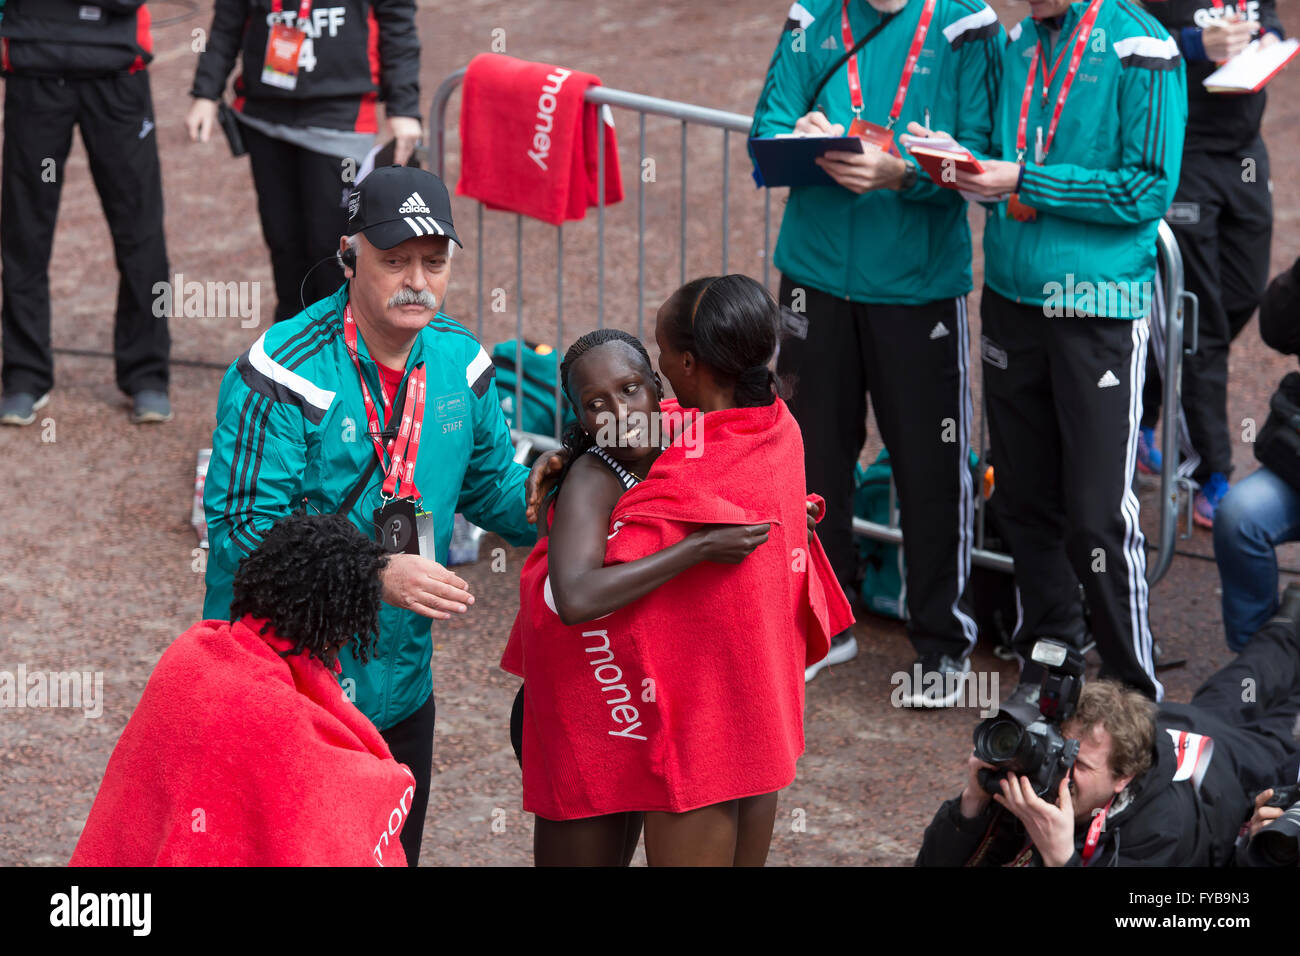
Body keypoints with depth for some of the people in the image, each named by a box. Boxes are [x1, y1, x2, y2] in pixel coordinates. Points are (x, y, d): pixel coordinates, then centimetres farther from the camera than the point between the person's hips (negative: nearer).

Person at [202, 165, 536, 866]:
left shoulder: (460, 361, 0)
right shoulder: (284, 374, -20)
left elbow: (493, 486, 14)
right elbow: (241, 530, -21)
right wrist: (376, 573, -29)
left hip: (401, 686, 6)